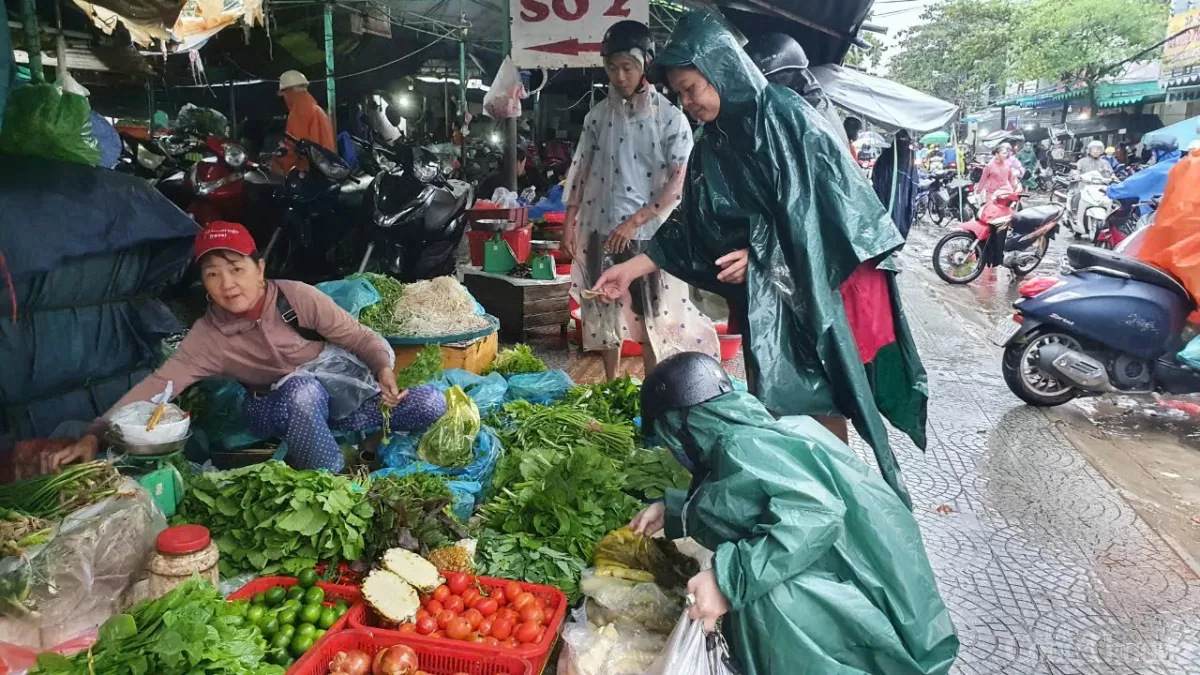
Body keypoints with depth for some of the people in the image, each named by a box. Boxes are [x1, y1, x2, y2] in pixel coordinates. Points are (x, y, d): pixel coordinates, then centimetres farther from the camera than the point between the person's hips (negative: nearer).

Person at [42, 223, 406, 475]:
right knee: (302, 391, -39)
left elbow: (359, 337, -11)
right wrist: (96, 433, -28)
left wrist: (383, 368, -29)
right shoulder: (207, 337, -12)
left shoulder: (296, 297, -17)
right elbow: (156, 384, -17)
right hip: (280, 404, 1)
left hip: (339, 376, 0)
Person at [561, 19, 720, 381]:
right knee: (607, 310, 12)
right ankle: (610, 387, 28)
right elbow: (581, 171, 9)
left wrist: (634, 221, -16)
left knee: (651, 314, 5)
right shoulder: (598, 115, 5)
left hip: (649, 233, -3)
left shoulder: (670, 118, -7)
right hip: (601, 230, 4)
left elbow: (678, 183, -11)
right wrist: (570, 222, 3)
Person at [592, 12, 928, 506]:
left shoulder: (785, 117, -11)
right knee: (778, 407, 7)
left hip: (824, 280, -6)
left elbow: (823, 203, -13)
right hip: (768, 292, 6)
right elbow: (690, 229, 11)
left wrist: (761, 254, -17)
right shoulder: (711, 149, 10)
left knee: (824, 399, -2)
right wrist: (634, 268, 3)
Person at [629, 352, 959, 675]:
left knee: (762, 599, -28)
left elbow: (816, 515, -34)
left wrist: (728, 581, -35)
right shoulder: (749, 433, 6)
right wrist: (672, 510, 20)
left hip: (870, 598, -10)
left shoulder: (742, 448, -22)